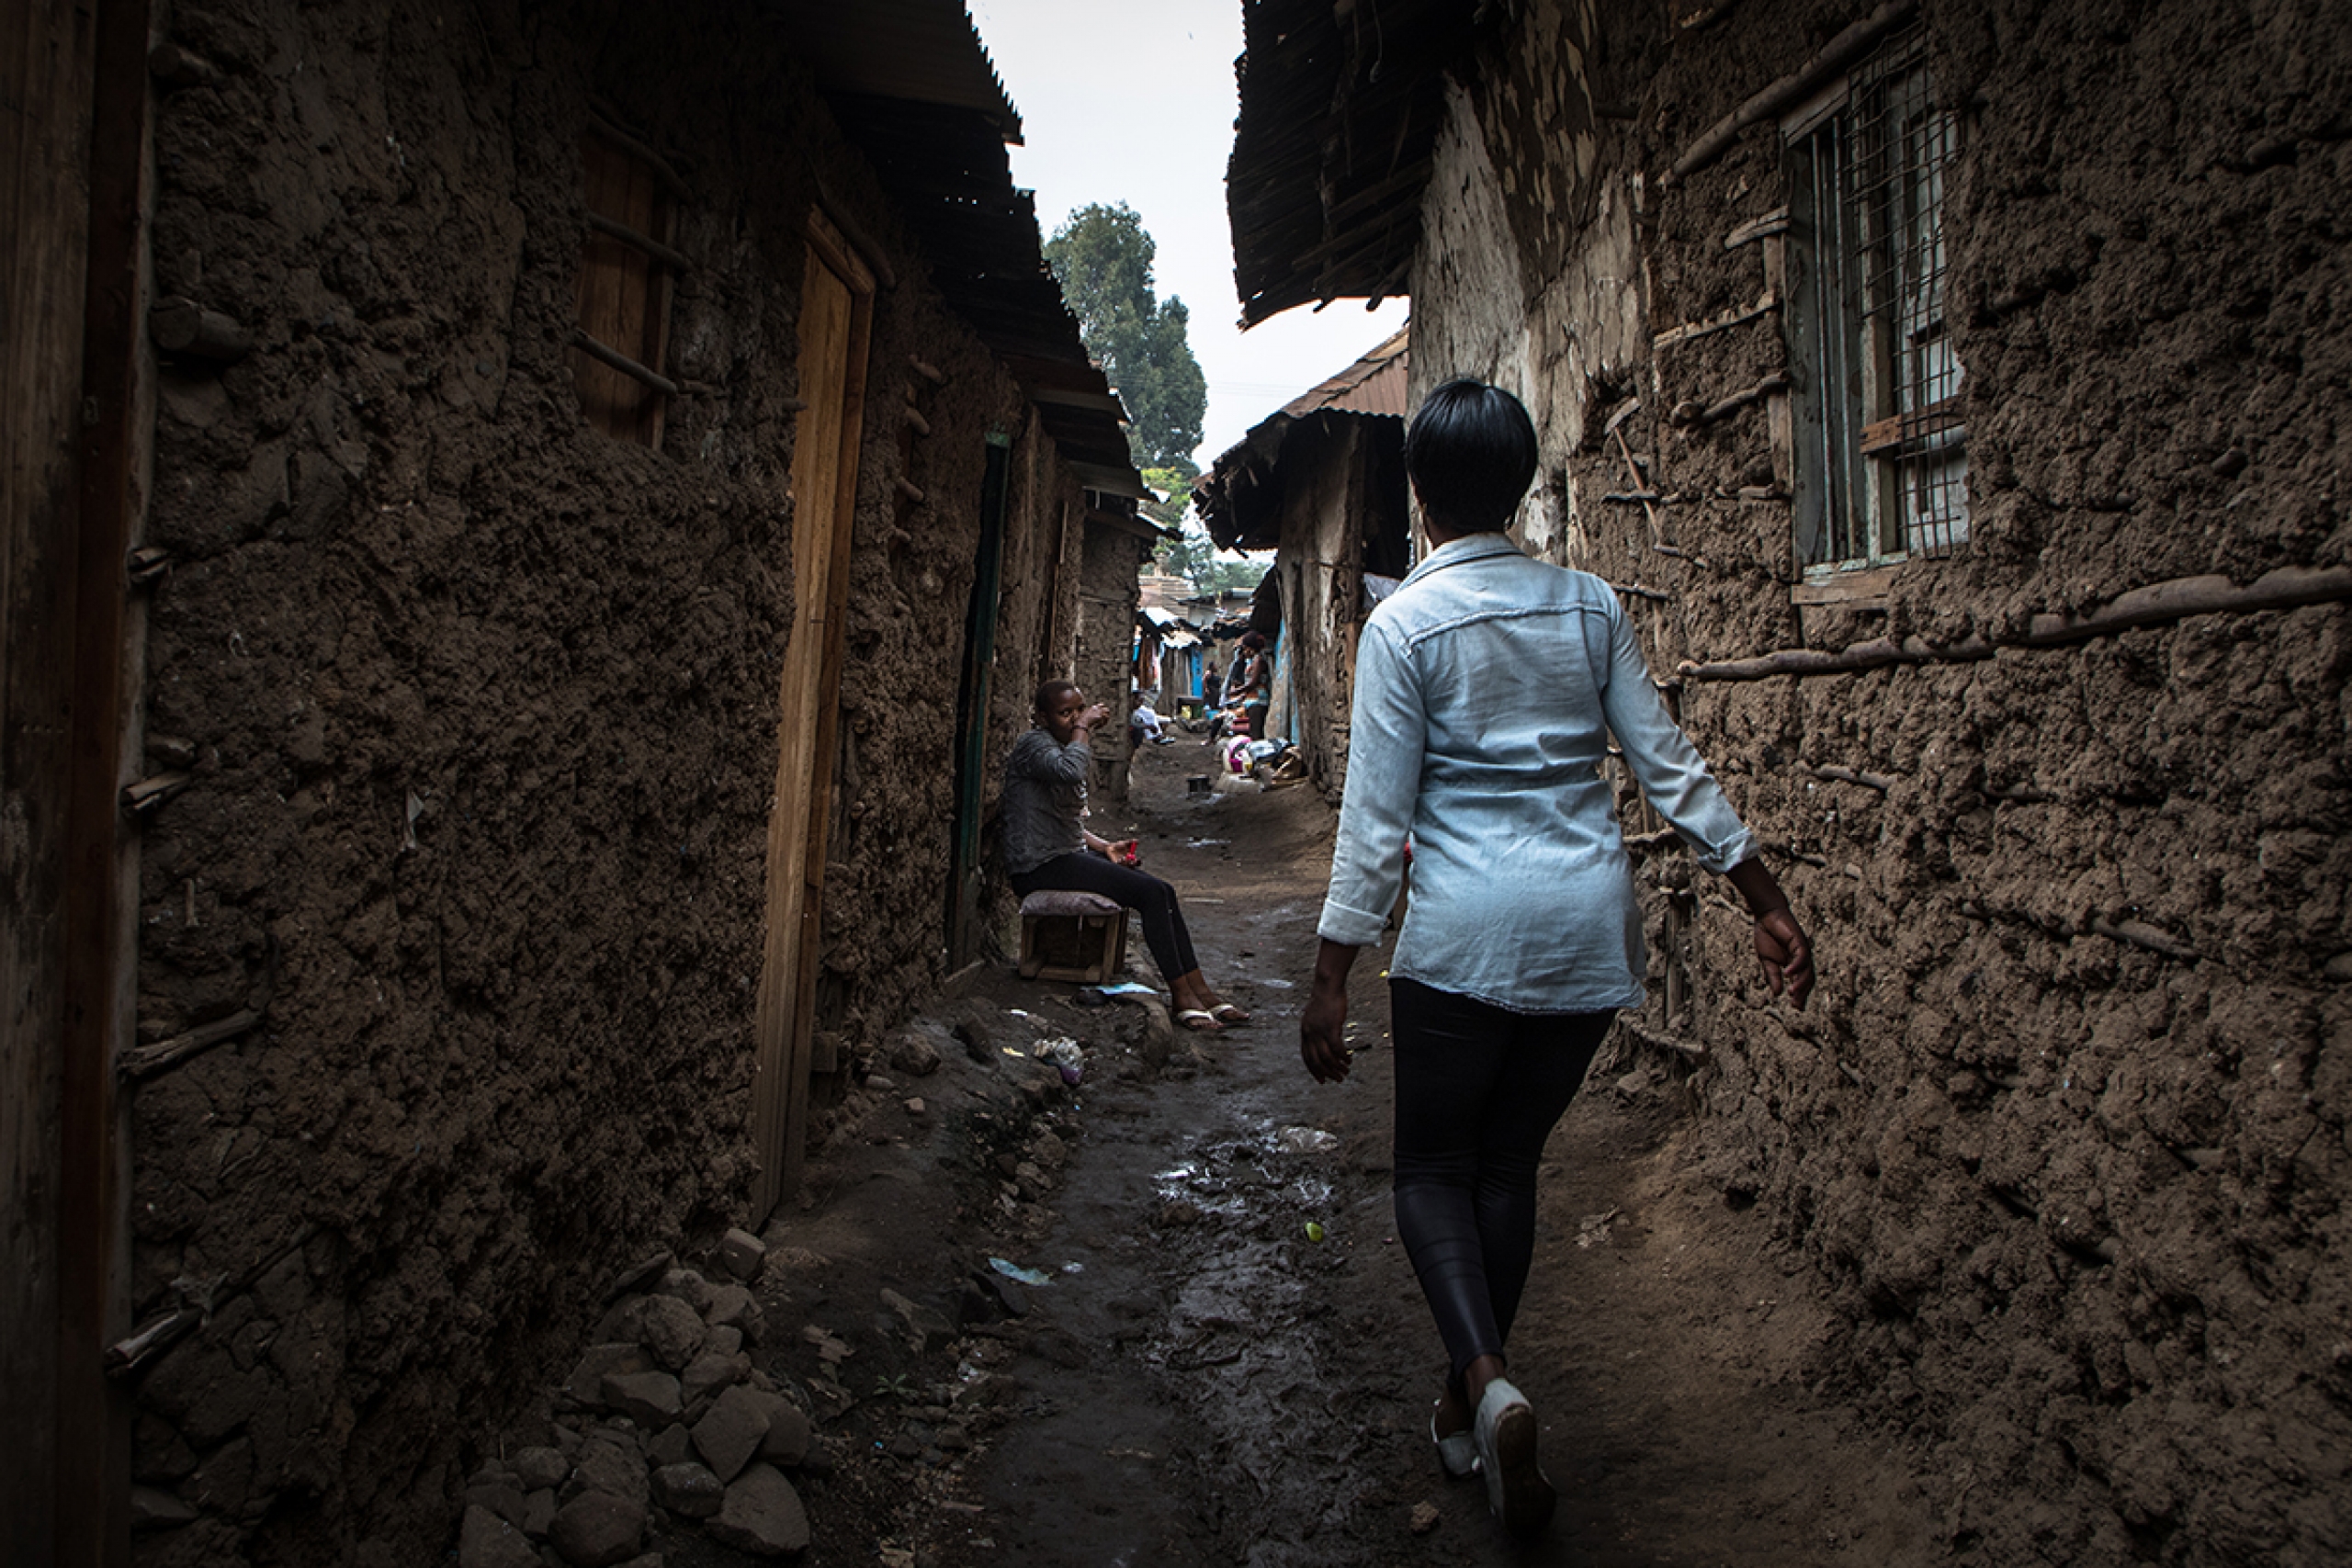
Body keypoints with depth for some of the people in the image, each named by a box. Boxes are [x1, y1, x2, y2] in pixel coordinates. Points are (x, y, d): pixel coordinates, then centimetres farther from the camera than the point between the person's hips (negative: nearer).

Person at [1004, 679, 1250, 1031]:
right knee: (1152, 893, -19)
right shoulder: (1035, 745, -12)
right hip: (1040, 867, -10)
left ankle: (1201, 992, -1)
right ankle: (1182, 998, -14)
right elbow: (1070, 771, -37)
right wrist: (1082, 728, -20)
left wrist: (1105, 846, 8)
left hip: (1068, 856, 10)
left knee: (1163, 892, -2)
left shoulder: (1066, 748, 18)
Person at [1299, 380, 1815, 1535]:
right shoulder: (1590, 606, 5)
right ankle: (1466, 1408, 28)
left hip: (1466, 931, -4)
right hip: (1589, 929, 4)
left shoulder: (1404, 623, -6)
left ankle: (1486, 1383, -12)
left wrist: (1330, 981, -4)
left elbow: (1376, 815, -9)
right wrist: (1768, 905, 12)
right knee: (1510, 1161, 17)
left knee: (1432, 1167, 11)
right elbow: (1669, 767, 5)